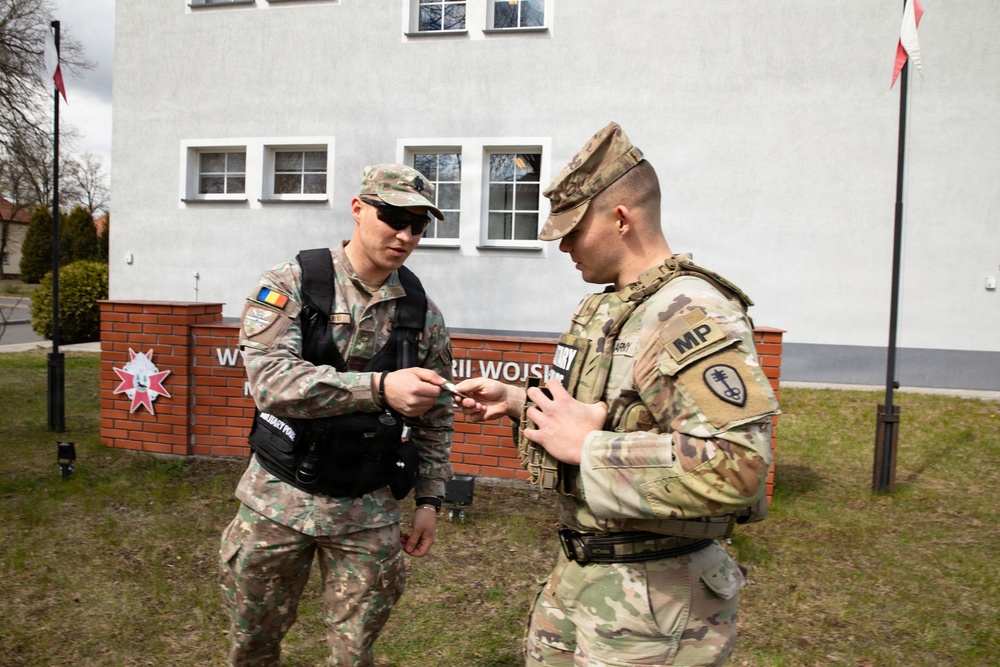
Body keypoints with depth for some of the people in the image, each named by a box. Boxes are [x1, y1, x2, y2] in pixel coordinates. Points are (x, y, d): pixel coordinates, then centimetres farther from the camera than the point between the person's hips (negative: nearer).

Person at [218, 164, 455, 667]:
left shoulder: (423, 313, 0)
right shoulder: (290, 284, -10)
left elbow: (435, 417, 7)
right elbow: (270, 381, -25)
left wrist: (429, 499, 3)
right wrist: (380, 387, -35)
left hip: (368, 512, 2)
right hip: (279, 498, -1)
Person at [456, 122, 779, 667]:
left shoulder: (691, 316, -23)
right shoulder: (605, 308, 8)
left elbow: (736, 466, -34)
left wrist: (588, 448, -28)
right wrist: (519, 402, 9)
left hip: (650, 602, -9)